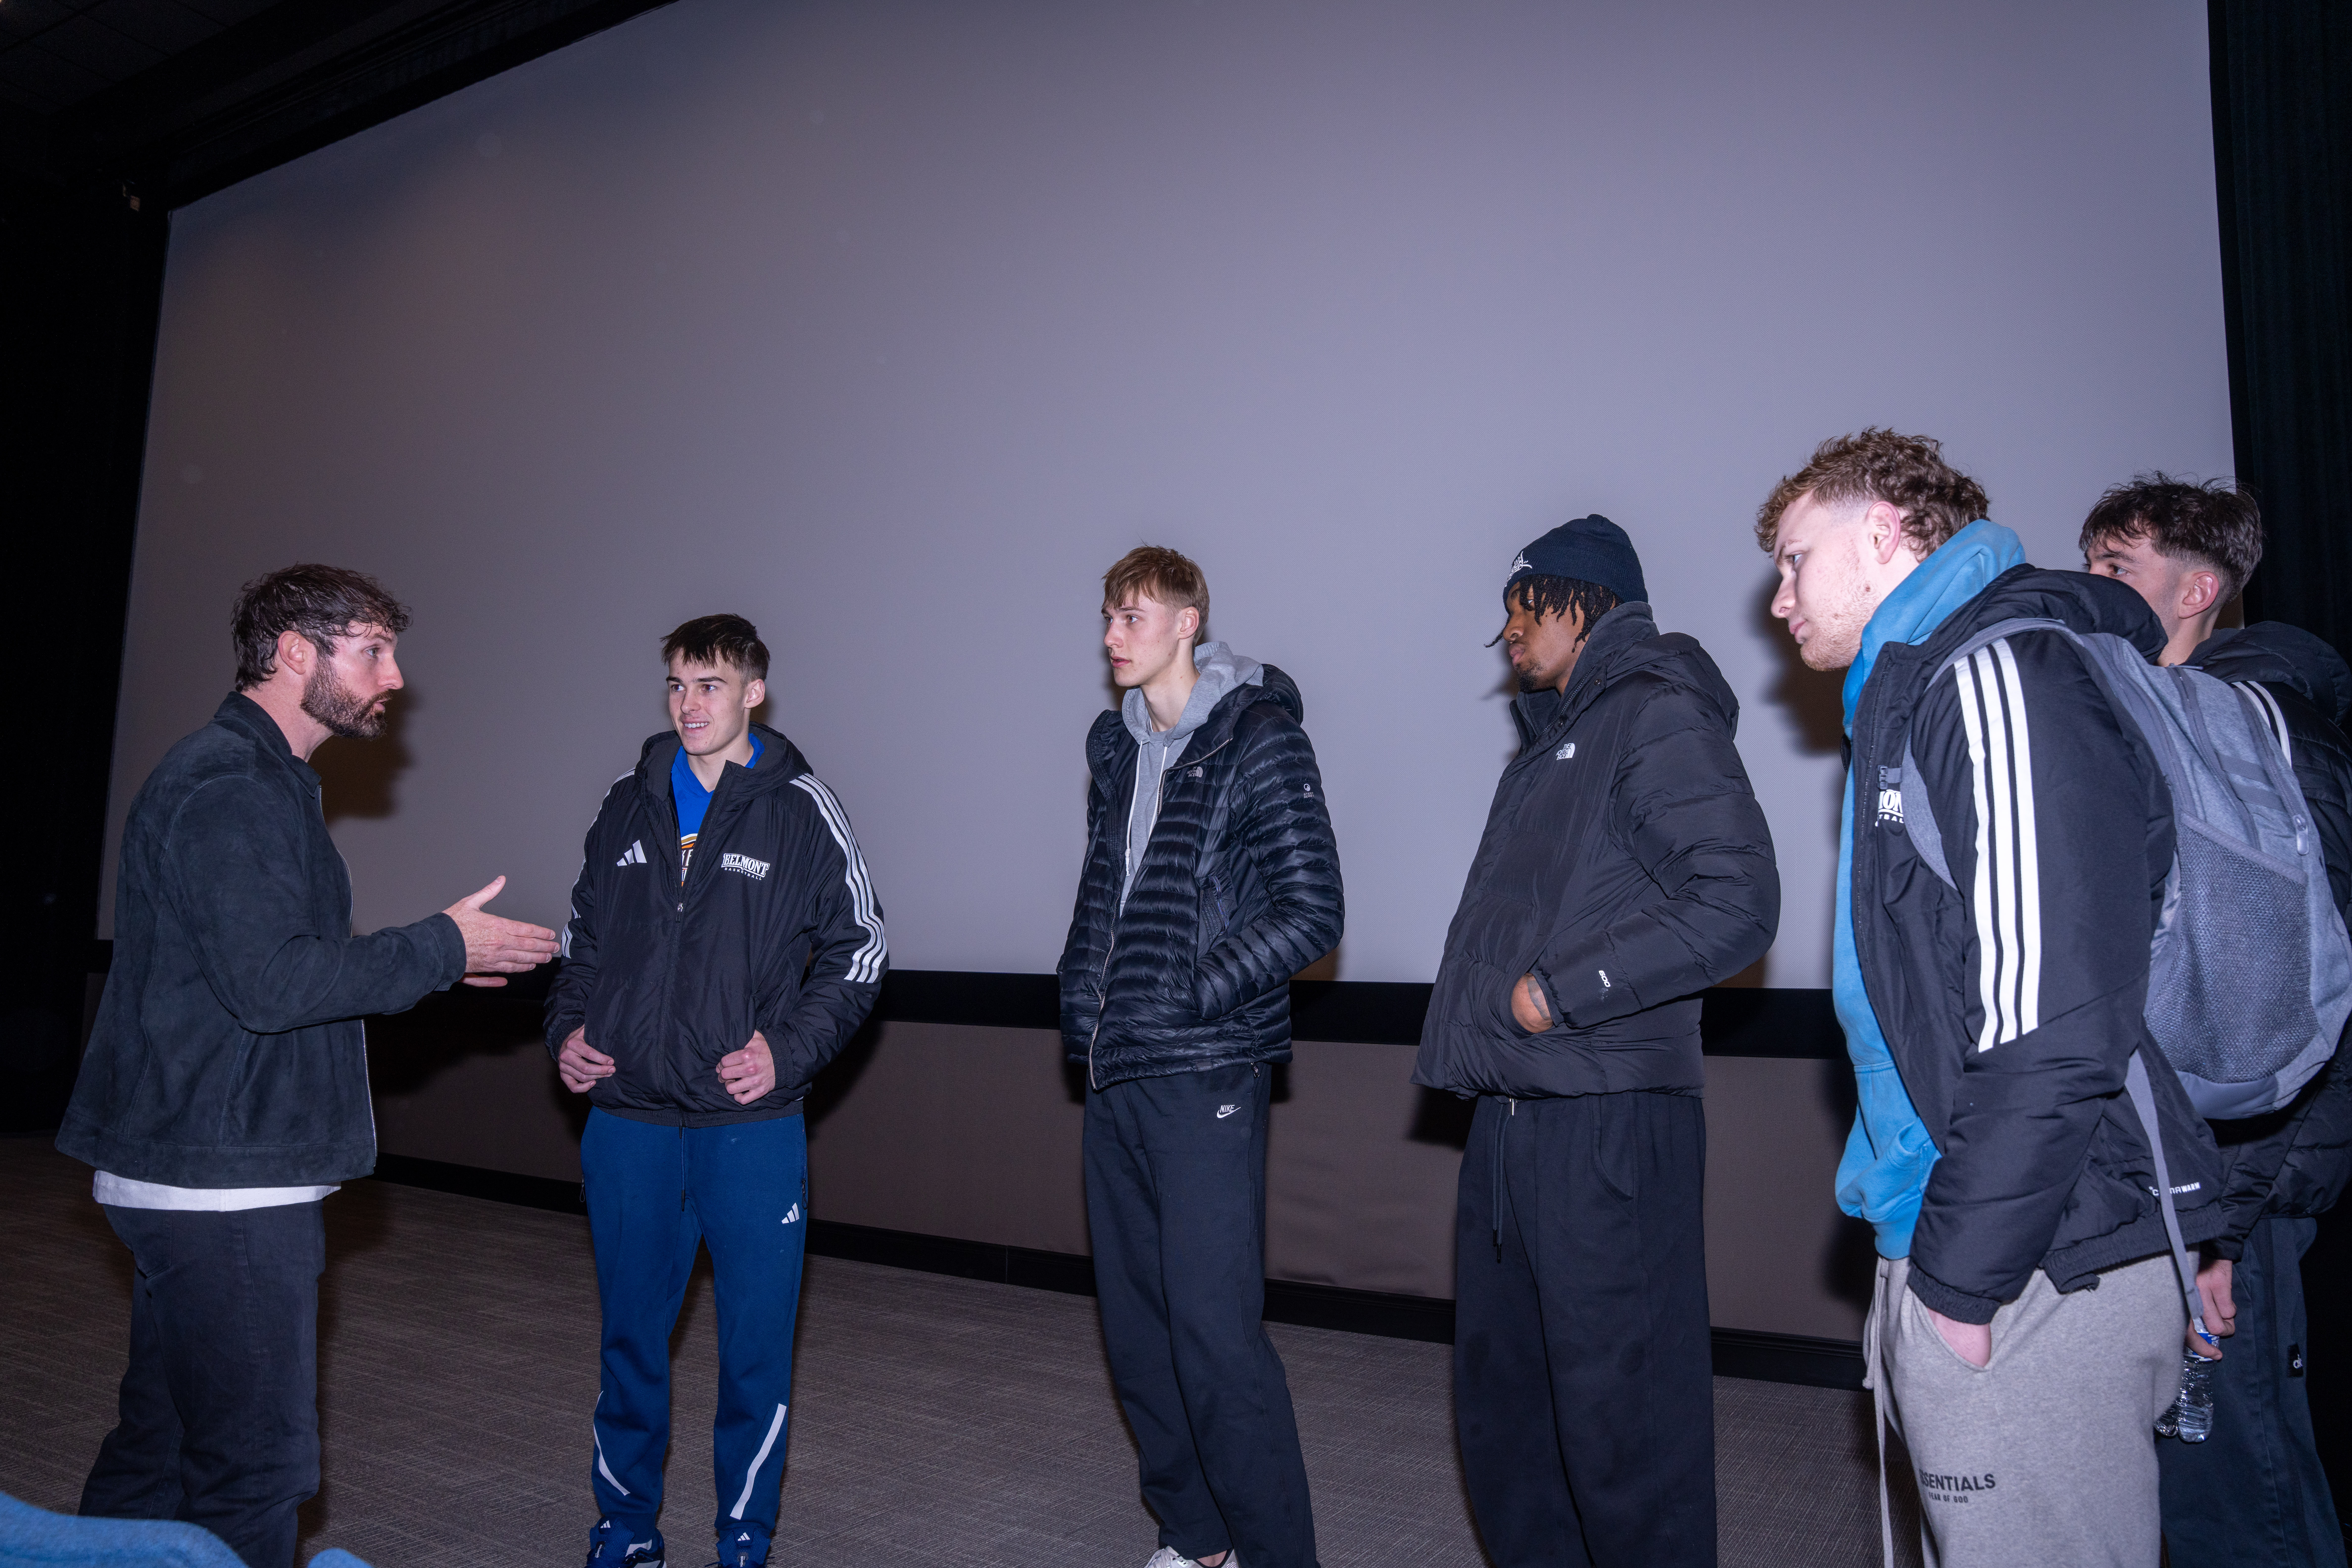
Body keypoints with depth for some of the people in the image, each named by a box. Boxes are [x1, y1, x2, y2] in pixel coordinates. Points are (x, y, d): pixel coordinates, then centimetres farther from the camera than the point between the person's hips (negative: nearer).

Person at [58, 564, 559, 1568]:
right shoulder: (228, 788, -17)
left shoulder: (260, 779, 17)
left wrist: (435, 958, 11)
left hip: (190, 1175, 10)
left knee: (160, 1442, 19)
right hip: (225, 1185, -10)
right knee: (256, 1464, -1)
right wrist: (442, 946, -16)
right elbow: (269, 984, -25)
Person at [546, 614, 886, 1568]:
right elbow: (584, 935, 20)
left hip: (751, 1127, -3)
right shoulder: (629, 806, 9)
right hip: (628, 1122, 3)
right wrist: (568, 1029, 4)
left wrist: (790, 1049, -12)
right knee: (631, 1336, 15)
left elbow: (857, 951, 0)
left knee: (756, 1345, 6)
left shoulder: (800, 811, -3)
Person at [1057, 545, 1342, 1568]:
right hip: (1115, 1072, 7)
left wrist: (1189, 994, -13)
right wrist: (1085, 1004, 10)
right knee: (1135, 1320, 13)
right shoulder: (1115, 745, 14)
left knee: (1214, 1323, -8)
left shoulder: (1258, 738, -8)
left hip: (1205, 1072, -7)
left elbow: (1312, 913, -12)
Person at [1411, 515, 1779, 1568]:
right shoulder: (1552, 739, 21)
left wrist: (1559, 992, -16)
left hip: (1605, 1124, -9)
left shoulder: (1659, 717, -8)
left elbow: (1737, 905, -19)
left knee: (1620, 1410, 0)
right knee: (1499, 1392, 18)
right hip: (1510, 1116, 9)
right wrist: (1475, 1025, 10)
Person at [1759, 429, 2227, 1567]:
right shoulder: (1915, 696, 17)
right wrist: (1925, 1251, 15)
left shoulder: (2000, 677, -13)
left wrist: (1962, 1278, -17)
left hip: (2031, 1271, -9)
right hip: (1962, 1252, 9)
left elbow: (2050, 1029, -21)